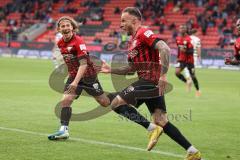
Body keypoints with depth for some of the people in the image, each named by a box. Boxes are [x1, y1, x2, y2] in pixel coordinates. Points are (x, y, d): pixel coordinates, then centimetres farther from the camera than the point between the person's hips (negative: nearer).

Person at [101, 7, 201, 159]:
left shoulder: (143, 33, -8)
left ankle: (153, 129, -13)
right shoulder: (133, 40, 22)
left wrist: (163, 75, -28)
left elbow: (164, 49, -22)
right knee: (161, 122, 4)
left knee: (116, 103, -11)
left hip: (150, 80, -9)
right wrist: (111, 70, 19)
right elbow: (132, 67, 29)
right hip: (151, 83, 9)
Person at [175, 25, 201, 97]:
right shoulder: (178, 38, 3)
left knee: (193, 76, 3)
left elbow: (191, 51, -19)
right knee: (177, 72, -15)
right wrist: (178, 57, 18)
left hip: (189, 60, -5)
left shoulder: (188, 39, -17)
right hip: (182, 60, 5)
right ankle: (187, 82, 8)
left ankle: (198, 90, 22)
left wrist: (185, 51, -35)